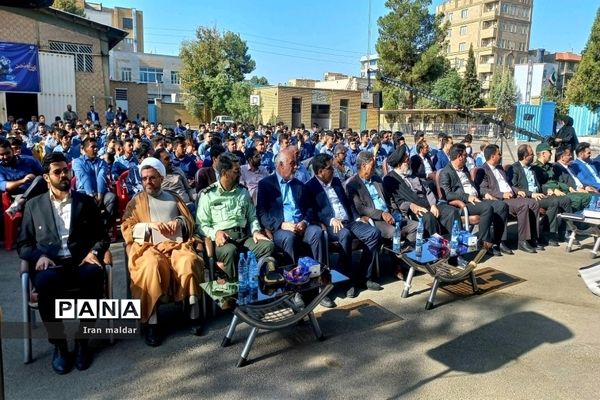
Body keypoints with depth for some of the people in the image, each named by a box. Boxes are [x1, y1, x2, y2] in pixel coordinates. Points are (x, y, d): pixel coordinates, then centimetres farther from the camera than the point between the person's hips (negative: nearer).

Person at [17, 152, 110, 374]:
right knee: (46, 281, -36)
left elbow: (102, 237, 12)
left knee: (94, 274, -35)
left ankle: (82, 340, -15)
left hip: (80, 263, 0)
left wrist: (94, 252, -10)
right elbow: (23, 244, 12)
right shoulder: (33, 205, 15)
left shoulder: (86, 202, 15)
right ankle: (59, 343, -13)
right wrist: (38, 256, -10)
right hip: (49, 266, 0)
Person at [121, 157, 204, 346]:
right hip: (148, 246, -1)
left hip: (176, 244, 2)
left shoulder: (174, 198, 25)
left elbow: (191, 222, 22)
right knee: (152, 266, -37)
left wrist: (180, 221, -1)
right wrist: (149, 225, -7)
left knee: (189, 261, -33)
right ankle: (152, 322, -32)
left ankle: (194, 313, -26)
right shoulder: (136, 201, 19)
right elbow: (127, 229, 8)